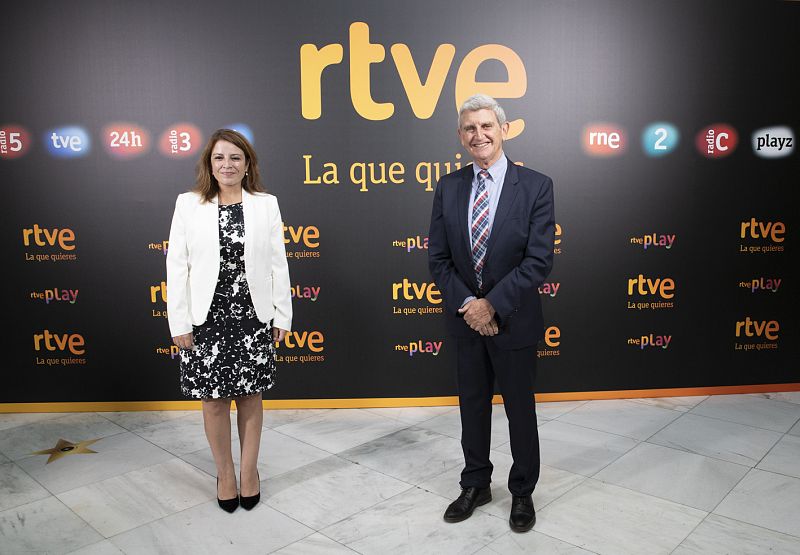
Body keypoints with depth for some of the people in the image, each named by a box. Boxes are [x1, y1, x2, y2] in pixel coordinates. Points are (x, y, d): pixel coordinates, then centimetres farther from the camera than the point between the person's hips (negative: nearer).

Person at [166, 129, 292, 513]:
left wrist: (282, 314, 1)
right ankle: (225, 472, 29)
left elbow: (278, 263, 2)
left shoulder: (266, 204, 1)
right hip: (206, 317, 0)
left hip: (253, 316, 1)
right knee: (214, 399, 9)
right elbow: (177, 266, -2)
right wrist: (179, 322, -5)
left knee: (250, 396, 11)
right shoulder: (188, 204, 0)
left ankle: (249, 470, 30)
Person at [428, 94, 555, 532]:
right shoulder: (448, 187, 1)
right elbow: (437, 258, 0)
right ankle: (475, 485, 37)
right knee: (472, 408, 17)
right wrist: (466, 305, -12)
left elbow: (539, 261, -15)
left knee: (520, 410, 13)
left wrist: (491, 305, -19)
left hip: (514, 321, -3)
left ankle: (522, 492, 34)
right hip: (465, 320, 3)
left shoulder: (536, 186, -9)